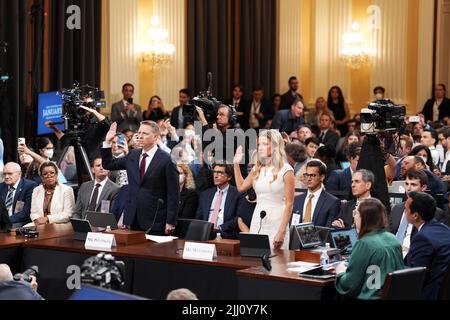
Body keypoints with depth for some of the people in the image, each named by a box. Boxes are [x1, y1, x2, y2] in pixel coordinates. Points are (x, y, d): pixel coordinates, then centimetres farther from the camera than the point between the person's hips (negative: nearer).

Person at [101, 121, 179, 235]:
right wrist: (107, 142, 7)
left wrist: (170, 222, -12)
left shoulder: (166, 160, -8)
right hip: (133, 218, 5)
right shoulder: (133, 155, 11)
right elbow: (108, 164, 19)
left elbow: (173, 194, -8)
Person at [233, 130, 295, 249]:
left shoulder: (286, 170, -7)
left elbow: (289, 204, -9)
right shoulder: (257, 169, 10)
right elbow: (241, 187, 23)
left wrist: (281, 232, -16)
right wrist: (236, 163, 16)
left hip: (276, 223, -5)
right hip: (257, 222, 6)